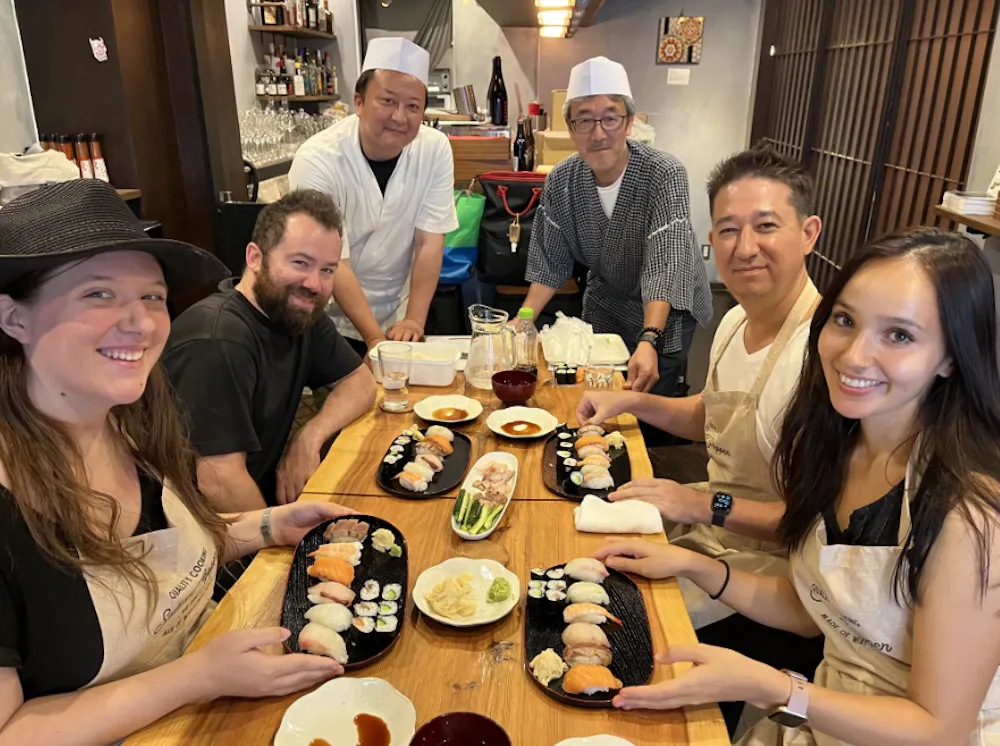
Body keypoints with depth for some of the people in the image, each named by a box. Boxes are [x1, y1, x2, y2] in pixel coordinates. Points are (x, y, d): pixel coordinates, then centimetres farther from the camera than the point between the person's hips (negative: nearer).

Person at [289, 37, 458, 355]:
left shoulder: (435, 149, -11)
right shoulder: (318, 161, -20)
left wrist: (414, 321, -19)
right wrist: (375, 338, -26)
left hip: (400, 313, 3)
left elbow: (430, 241, -10)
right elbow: (334, 264, -21)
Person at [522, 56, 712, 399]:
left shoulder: (666, 175, -28)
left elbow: (665, 267, -37)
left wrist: (649, 341, -50)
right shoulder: (561, 180, -14)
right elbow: (550, 260, -8)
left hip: (666, 311, -3)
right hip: (603, 304, 4)